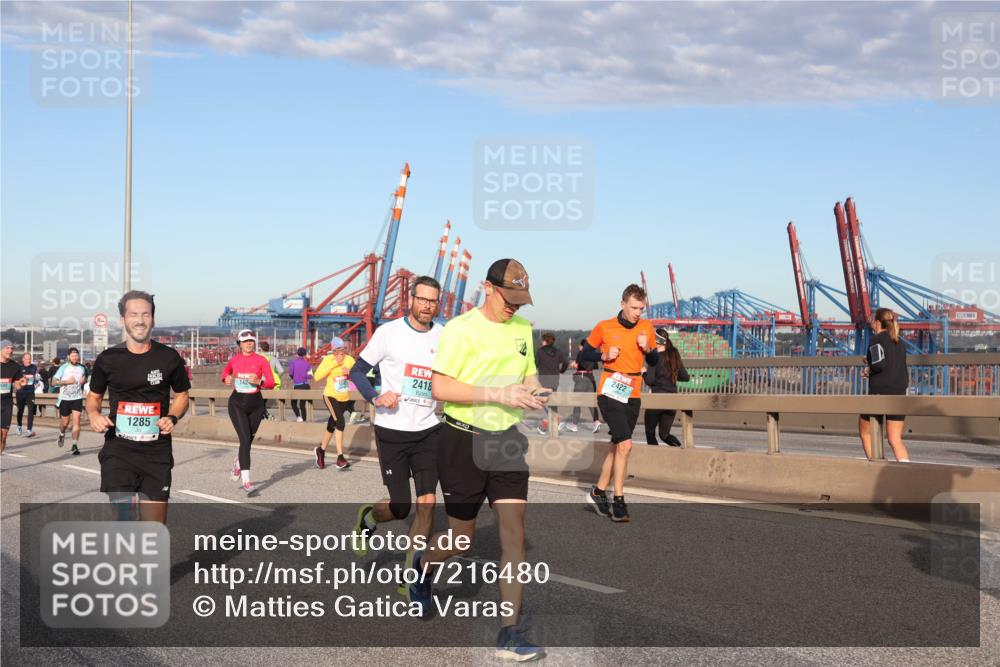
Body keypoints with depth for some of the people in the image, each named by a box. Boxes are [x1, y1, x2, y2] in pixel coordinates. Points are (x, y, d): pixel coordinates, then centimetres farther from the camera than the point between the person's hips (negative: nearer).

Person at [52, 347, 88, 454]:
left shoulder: (82, 368, 5)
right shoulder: (64, 367, -4)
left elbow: (85, 379, 23)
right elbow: (54, 382, -5)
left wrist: (84, 380, 0)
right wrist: (66, 381, -18)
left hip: (77, 398, 1)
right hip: (65, 398, -1)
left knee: (76, 421, -11)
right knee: (65, 422, 10)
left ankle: (75, 446, -10)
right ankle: (62, 435, 44)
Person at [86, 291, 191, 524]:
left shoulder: (169, 357, 2)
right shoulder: (107, 359, 2)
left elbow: (181, 395, 14)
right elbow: (94, 395, 16)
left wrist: (172, 417, -6)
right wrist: (93, 414, -5)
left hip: (157, 452, 1)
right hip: (118, 449, -1)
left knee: (154, 528, 4)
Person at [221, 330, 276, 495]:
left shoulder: (260, 360, -3)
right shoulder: (235, 359, 4)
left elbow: (271, 383, -7)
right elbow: (226, 370, 26)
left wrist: (259, 381, -26)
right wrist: (226, 378, 4)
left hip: (255, 403, 1)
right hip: (237, 403, -1)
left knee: (248, 439, 15)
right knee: (245, 440, -15)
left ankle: (238, 463, 49)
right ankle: (246, 481, -15)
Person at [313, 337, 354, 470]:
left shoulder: (349, 359, -2)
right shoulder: (328, 359, -12)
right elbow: (317, 377, -22)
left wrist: (350, 372, -21)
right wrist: (334, 364, -23)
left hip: (345, 398, 5)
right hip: (330, 396, -5)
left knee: (332, 426, 17)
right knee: (340, 422, -23)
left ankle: (321, 450, 41)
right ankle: (340, 458, -22)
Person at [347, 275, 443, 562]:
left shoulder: (443, 337, 4)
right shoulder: (389, 332, -6)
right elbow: (357, 371, 0)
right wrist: (376, 397, -17)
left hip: (428, 431, 3)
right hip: (391, 431, -3)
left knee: (427, 503, -6)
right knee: (400, 508, 1)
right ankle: (368, 517, 37)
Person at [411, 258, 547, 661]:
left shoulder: (523, 328, 7)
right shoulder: (461, 329, -13)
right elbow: (439, 388, -17)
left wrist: (535, 393, -4)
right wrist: (498, 394, -25)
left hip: (506, 439, 5)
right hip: (464, 441, -4)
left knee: (514, 533, -5)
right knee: (462, 539, 8)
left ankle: (509, 634, 0)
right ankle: (422, 566, 43)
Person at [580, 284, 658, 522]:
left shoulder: (647, 327, 5)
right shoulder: (604, 327, -4)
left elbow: (654, 361, 13)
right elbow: (586, 353, 6)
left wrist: (647, 348, -8)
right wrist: (604, 355, -12)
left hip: (633, 396, 5)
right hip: (609, 393, -5)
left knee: (617, 446, 13)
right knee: (625, 444, -17)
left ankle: (598, 492, 28)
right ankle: (618, 500, -7)